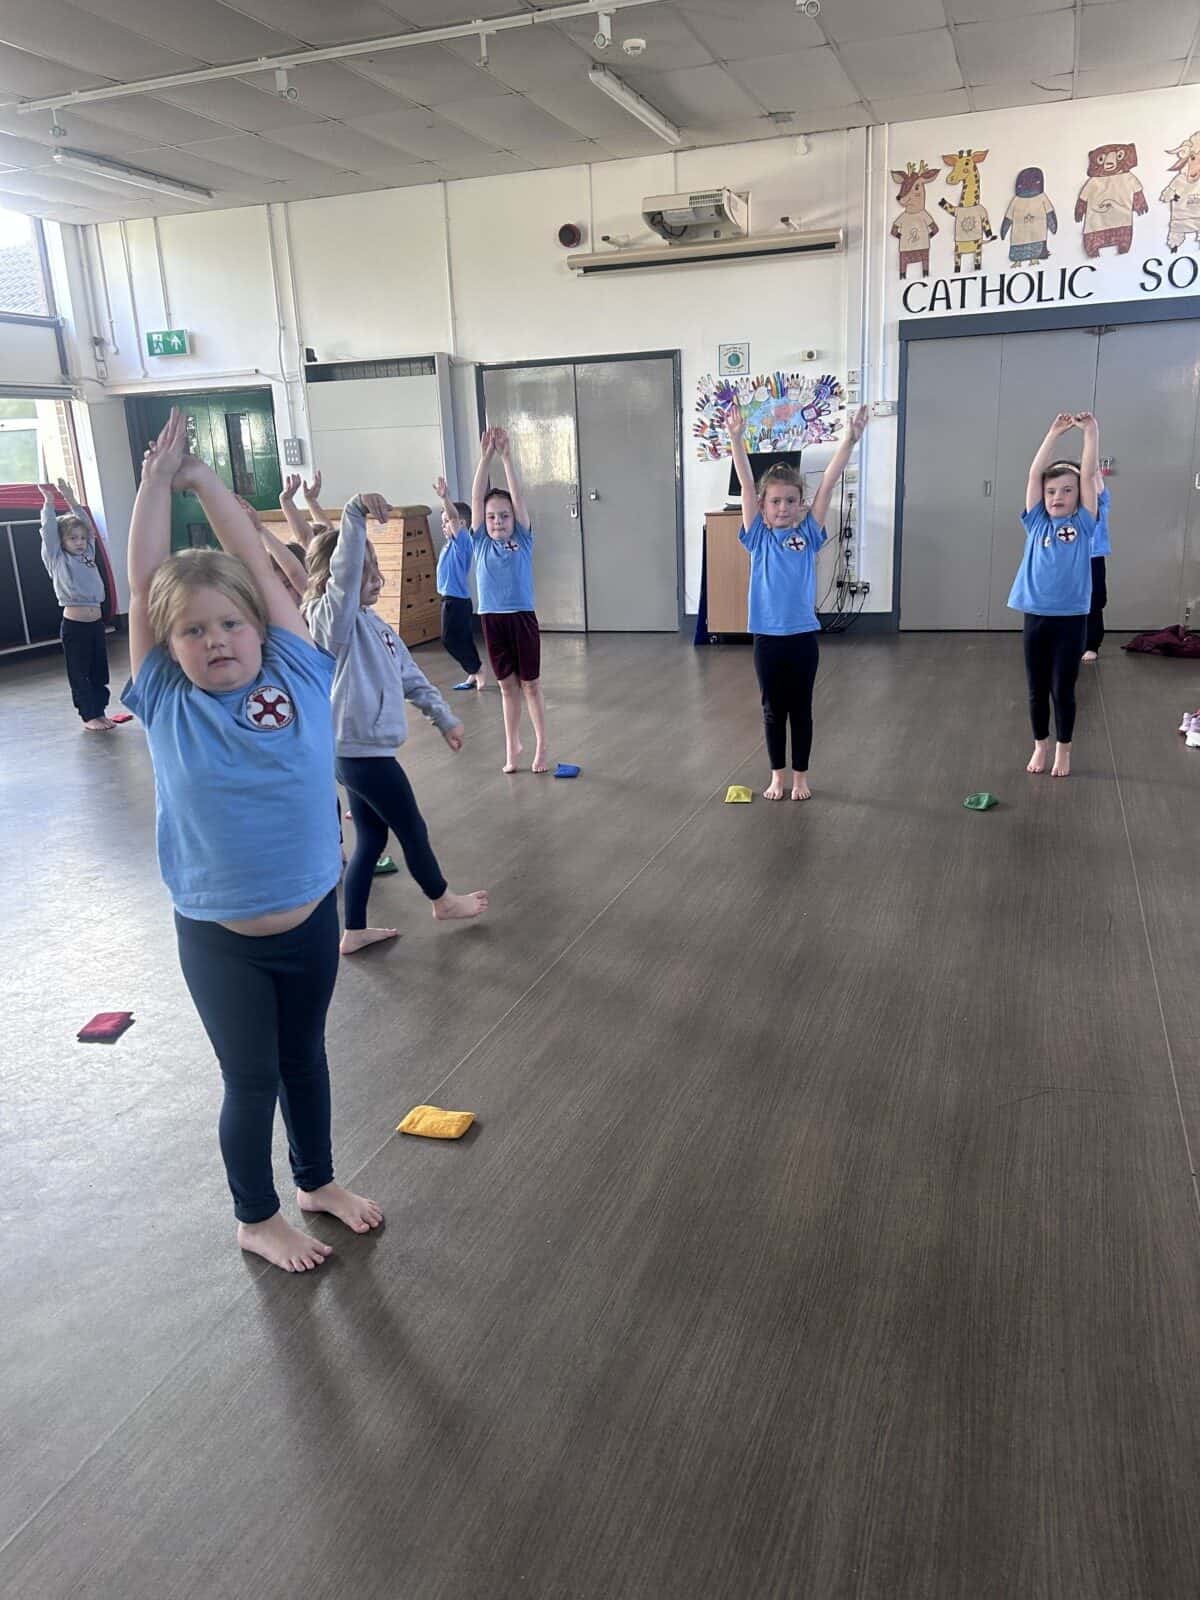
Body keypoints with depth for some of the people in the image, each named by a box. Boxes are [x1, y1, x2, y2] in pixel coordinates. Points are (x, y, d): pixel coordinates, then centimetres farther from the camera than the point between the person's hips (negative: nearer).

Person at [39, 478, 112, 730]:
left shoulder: (88, 555, 12)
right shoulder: (57, 560, -1)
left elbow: (88, 526, 12)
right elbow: (49, 531, -8)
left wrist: (70, 499, 10)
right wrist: (49, 501, -5)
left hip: (96, 623, 5)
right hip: (74, 625, -5)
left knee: (99, 670, 10)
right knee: (79, 673, 2)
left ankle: (100, 712, 19)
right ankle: (89, 716, 9)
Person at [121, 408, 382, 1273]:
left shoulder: (297, 676, -7)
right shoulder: (167, 704, -9)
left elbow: (260, 566, -7)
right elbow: (145, 586, -10)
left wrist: (205, 478, -3)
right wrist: (158, 480, -6)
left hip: (313, 918, 2)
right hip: (220, 939, -2)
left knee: (306, 1055, 22)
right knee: (252, 1079, 14)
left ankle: (318, 1180, 47)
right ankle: (256, 1217, 39)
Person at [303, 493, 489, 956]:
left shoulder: (373, 623, 12)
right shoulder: (333, 618, -15)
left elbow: (410, 675, 17)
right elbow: (343, 571, -35)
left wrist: (444, 717, 16)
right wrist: (355, 513, -46)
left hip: (362, 750, 9)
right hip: (363, 752, -9)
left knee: (371, 839, 16)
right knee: (413, 830, 11)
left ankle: (354, 931, 26)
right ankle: (442, 900, 33)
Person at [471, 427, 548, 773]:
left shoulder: (523, 540, -1)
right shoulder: (480, 542, 3)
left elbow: (518, 496, -9)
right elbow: (476, 498, -4)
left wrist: (507, 457, -16)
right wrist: (485, 458, -12)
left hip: (522, 618, -2)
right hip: (492, 619, 2)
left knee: (530, 684, 7)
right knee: (507, 686, 12)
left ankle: (541, 744, 17)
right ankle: (512, 745, 22)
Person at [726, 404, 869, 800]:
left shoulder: (808, 534, 0)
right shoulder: (758, 537, -1)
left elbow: (828, 483, -7)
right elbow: (746, 484, -9)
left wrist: (849, 440, -16)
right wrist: (736, 439, -19)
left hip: (803, 636, 0)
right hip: (767, 637, 0)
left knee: (801, 710, 11)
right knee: (773, 710, 12)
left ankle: (800, 775, 24)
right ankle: (777, 775, 26)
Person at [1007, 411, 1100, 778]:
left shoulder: (1083, 524, 1)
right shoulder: (1037, 523, 3)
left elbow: (1089, 475, -5)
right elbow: (1034, 473, -3)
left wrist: (1090, 432, -10)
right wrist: (1055, 433, -9)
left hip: (1071, 618, -1)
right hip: (1036, 616, 1)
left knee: (1063, 690, 7)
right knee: (1037, 689, 11)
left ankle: (1063, 751, 22)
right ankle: (1040, 747, 27)